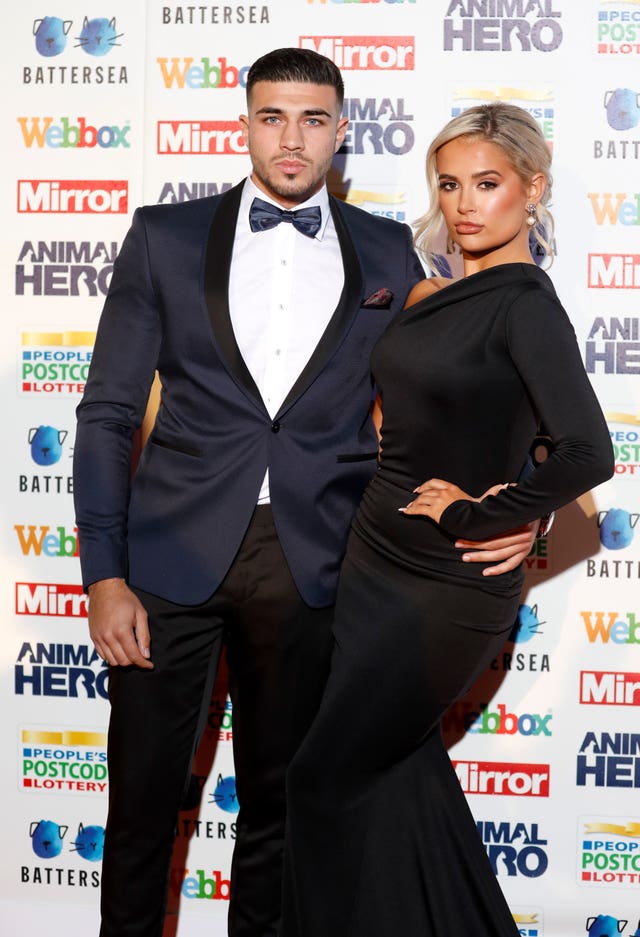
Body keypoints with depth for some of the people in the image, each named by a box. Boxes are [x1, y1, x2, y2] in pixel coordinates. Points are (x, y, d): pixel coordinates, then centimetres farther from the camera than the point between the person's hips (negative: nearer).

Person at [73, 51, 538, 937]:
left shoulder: (387, 253, 6)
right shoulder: (166, 236, 3)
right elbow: (108, 414, 1)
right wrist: (105, 576, -5)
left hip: (310, 564, 1)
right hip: (174, 553, 0)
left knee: (277, 795, 15)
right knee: (143, 793, 8)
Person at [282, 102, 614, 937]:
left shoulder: (527, 304, -16)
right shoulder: (443, 295, 8)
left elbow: (587, 454, -29)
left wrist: (476, 514, -20)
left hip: (448, 587, -8)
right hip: (379, 559, 8)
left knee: (327, 775, 1)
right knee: (398, 769, 17)